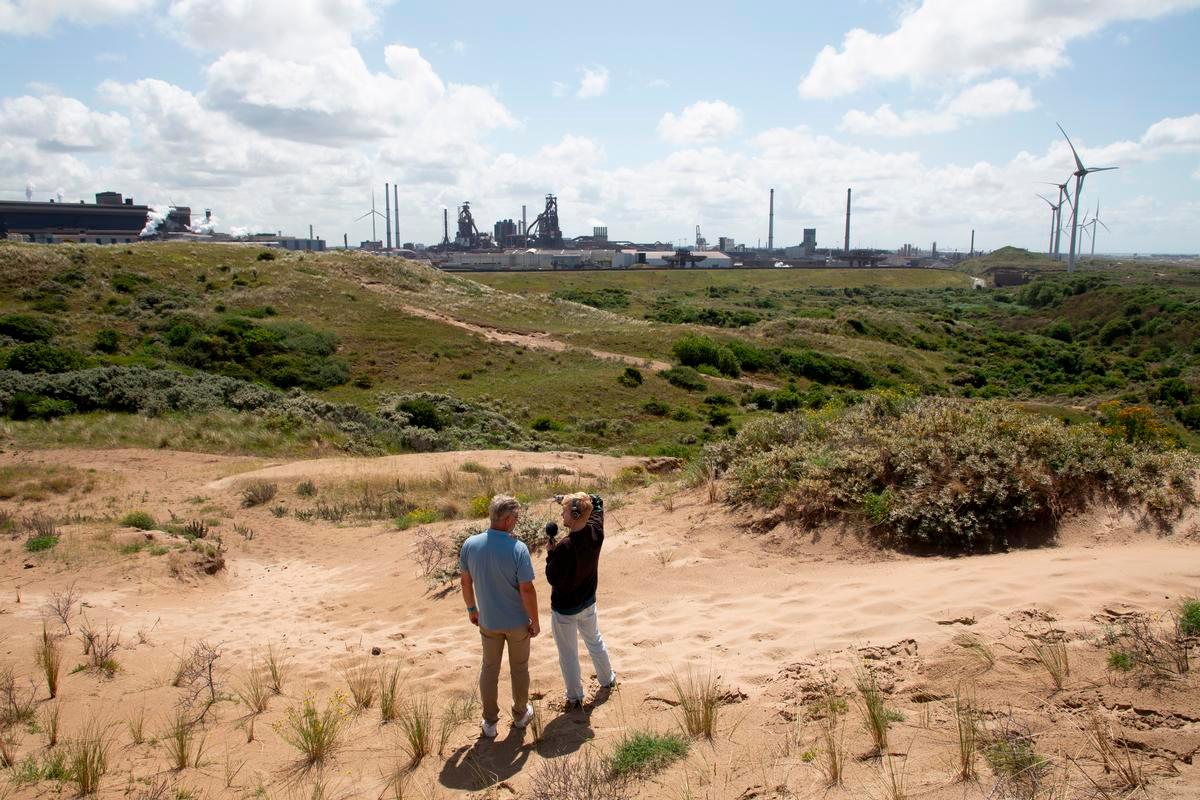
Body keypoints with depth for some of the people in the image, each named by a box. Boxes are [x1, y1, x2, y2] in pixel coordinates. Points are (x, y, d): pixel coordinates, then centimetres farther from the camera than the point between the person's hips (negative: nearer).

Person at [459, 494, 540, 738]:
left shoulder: (470, 544, -14)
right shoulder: (518, 548, -26)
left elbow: (465, 582, -1)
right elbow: (527, 590, -21)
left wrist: (472, 609, 15)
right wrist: (535, 621, -7)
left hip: (488, 621, 3)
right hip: (517, 621, -3)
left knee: (489, 668, 19)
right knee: (519, 668, 19)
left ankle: (489, 722, 29)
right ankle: (520, 714, 37)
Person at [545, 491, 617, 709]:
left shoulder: (565, 546, -34)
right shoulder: (596, 532, -14)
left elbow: (553, 579, -25)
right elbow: (598, 503, 4)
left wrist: (550, 553, -15)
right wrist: (571, 500, -1)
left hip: (564, 609, -6)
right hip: (588, 602, 6)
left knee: (568, 654, 13)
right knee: (595, 641, 29)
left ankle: (575, 697, 27)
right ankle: (607, 680, 47)